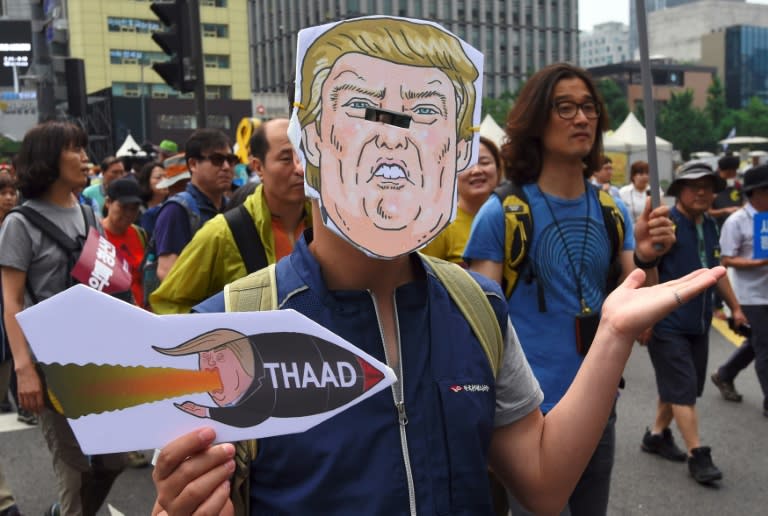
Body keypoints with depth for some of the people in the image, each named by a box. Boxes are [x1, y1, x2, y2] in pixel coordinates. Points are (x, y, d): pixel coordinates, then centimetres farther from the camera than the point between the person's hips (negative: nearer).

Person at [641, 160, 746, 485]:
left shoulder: (710, 226, 10)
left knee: (676, 387, 15)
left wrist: (735, 307, 24)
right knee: (683, 390, -4)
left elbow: (717, 270, 21)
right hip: (667, 324, -7)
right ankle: (697, 455, 3)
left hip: (698, 323, 8)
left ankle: (657, 434, 31)